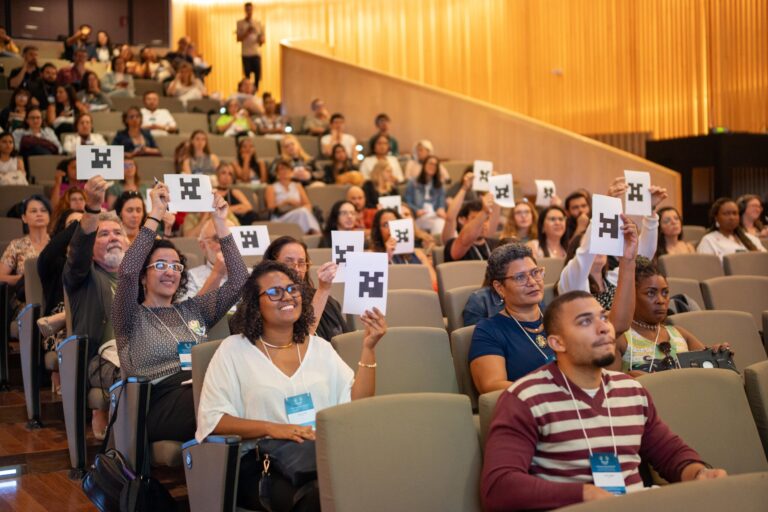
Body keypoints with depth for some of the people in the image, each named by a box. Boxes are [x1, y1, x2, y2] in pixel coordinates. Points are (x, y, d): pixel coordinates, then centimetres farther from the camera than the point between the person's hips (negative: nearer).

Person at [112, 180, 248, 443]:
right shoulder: (131, 317, 12)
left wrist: (220, 223, 13)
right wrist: (155, 215, -6)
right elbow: (127, 273, -8)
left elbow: (238, 280, 18)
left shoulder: (193, 310, 26)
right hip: (161, 400, -5)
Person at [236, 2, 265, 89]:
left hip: (257, 53, 2)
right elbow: (238, 39, -1)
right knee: (247, 75, -2)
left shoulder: (258, 23, 10)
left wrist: (262, 39, -12)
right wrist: (247, 32, -16)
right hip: (246, 53, -2)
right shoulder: (240, 23, 4)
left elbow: (263, 38, 13)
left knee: (258, 74, -1)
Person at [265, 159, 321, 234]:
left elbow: (308, 204, 15)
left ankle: (315, 232, -57)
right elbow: (271, 207, 1)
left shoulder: (297, 186, 25)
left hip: (299, 216, 3)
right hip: (281, 220, -3)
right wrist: (286, 202, -14)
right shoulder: (271, 188, 15)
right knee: (303, 211, -36)